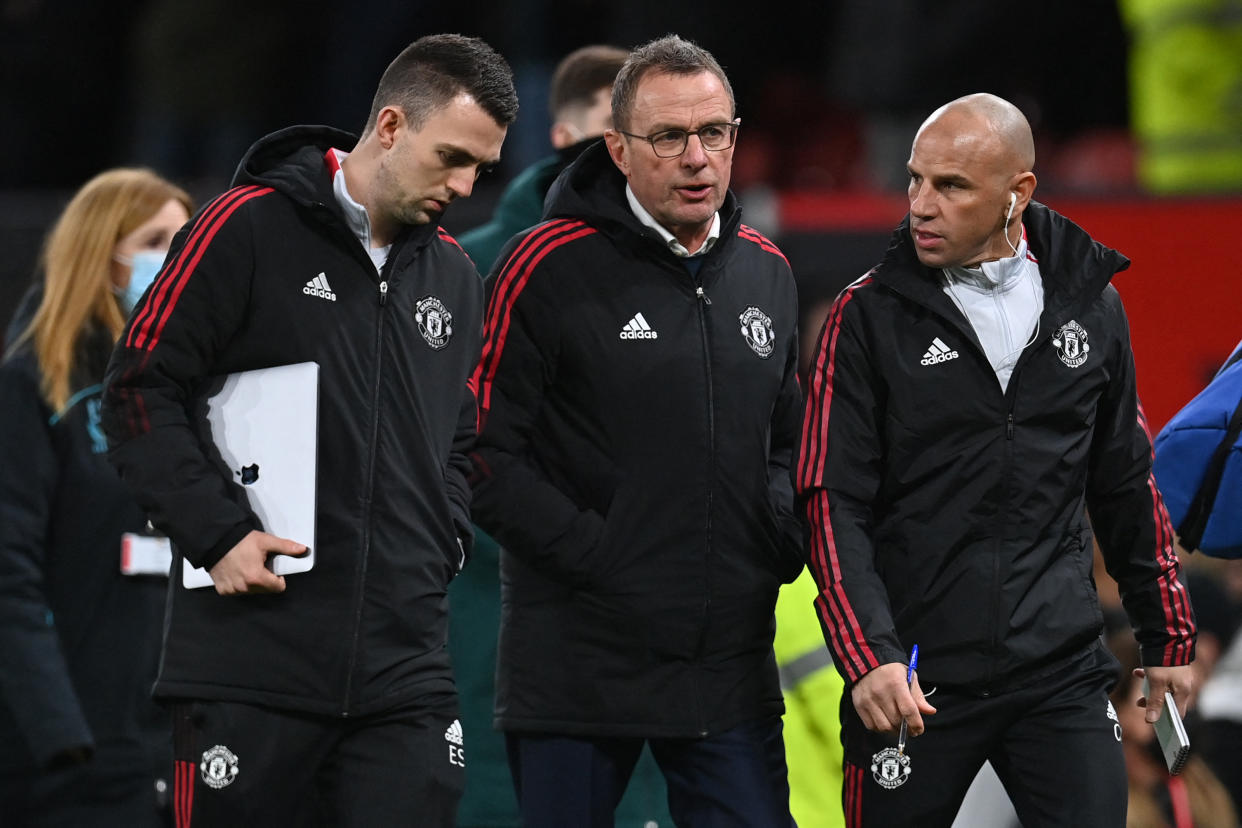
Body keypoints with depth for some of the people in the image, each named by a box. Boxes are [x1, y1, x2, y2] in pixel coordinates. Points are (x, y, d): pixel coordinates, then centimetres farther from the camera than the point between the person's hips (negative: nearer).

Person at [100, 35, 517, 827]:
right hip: (253, 664, -5)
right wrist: (218, 532, -13)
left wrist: (446, 539, 8)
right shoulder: (249, 228, -4)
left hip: (406, 672, 5)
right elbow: (141, 391, -6)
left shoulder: (456, 276, 16)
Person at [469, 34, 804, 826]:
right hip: (578, 663, -5)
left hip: (730, 663, 5)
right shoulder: (549, 267, -8)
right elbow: (484, 454, -10)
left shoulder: (766, 271, 11)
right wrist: (593, 552, -16)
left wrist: (782, 539, 6)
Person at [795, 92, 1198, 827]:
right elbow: (834, 503, -7)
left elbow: (1126, 485, 16)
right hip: (913, 683, -2)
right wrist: (868, 654, -19)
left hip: (1063, 677, 2)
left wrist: (1168, 635, 17)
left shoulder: (1089, 302, 7)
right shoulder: (870, 316, -3)